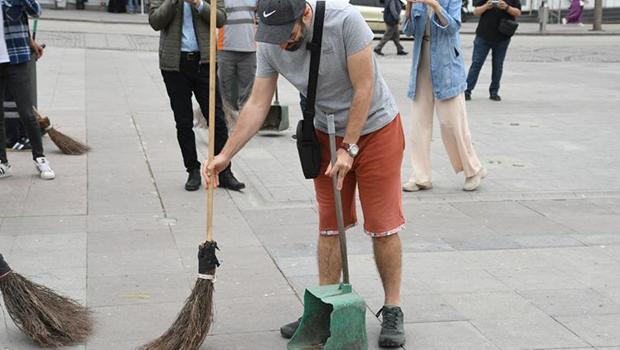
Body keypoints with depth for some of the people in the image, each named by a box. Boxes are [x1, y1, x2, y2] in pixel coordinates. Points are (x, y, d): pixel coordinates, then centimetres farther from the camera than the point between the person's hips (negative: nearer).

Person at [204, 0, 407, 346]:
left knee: (383, 226, -1)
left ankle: (393, 310, 12)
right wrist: (225, 155, -13)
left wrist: (349, 149, -19)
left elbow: (363, 89, -22)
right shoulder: (270, 45, -13)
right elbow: (257, 104, -8)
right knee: (329, 226, 8)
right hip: (327, 134, 4)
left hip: (376, 127, -4)